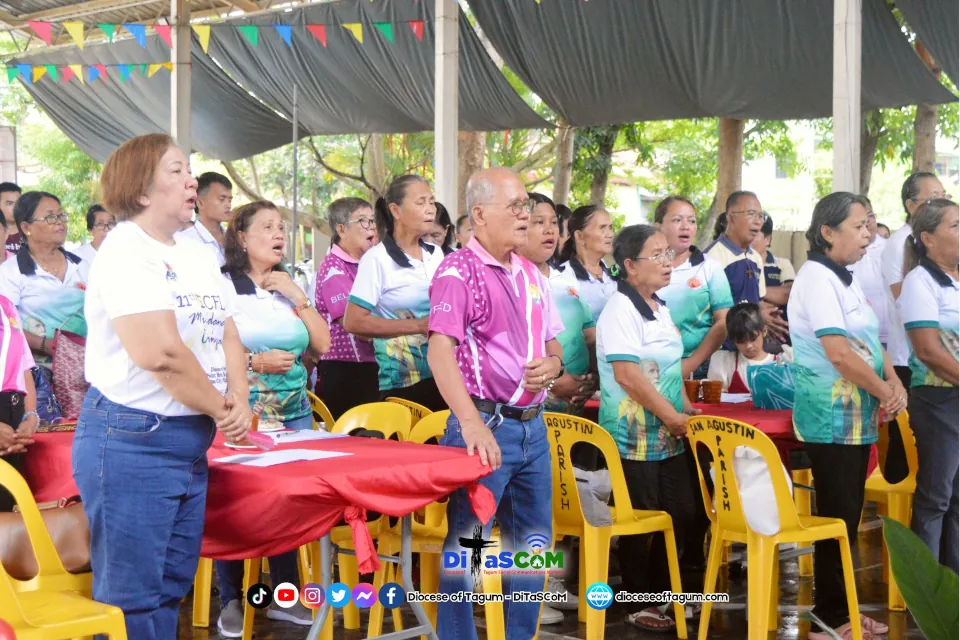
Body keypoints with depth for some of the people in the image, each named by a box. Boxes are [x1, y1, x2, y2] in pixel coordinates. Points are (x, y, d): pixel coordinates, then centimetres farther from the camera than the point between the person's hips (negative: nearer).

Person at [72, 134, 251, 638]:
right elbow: (159, 352, -23)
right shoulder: (125, 251, -13)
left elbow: (228, 337, 13)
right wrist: (220, 409, -11)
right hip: (131, 442, -9)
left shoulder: (198, 257, 14)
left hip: (189, 445, 9)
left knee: (171, 590, 13)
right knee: (131, 598, -2)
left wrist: (239, 401, -7)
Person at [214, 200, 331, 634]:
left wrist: (298, 297, -2)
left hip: (294, 413, 5)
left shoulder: (290, 286, 12)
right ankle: (231, 600, 10)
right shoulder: (222, 286, -8)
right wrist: (255, 361, -18)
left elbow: (322, 344, 8)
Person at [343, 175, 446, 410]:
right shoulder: (377, 259, -9)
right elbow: (353, 322, -15)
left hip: (443, 374, 6)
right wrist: (418, 325, -15)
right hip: (402, 383, -6)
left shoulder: (436, 254, 11)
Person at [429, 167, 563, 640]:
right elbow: (440, 349, -20)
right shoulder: (458, 270, -9)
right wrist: (472, 423, -30)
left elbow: (553, 343, 22)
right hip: (486, 426, -7)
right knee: (464, 546, 0)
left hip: (533, 427, 7)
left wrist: (551, 365, -3)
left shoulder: (529, 273, 13)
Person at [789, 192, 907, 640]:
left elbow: (870, 342, 16)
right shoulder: (817, 278, -16)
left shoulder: (845, 279, 14)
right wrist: (885, 393, -12)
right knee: (837, 517, -4)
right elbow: (839, 353, -23)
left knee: (849, 516, 13)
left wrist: (895, 383, -1)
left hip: (857, 416, 9)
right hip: (831, 418, -9)